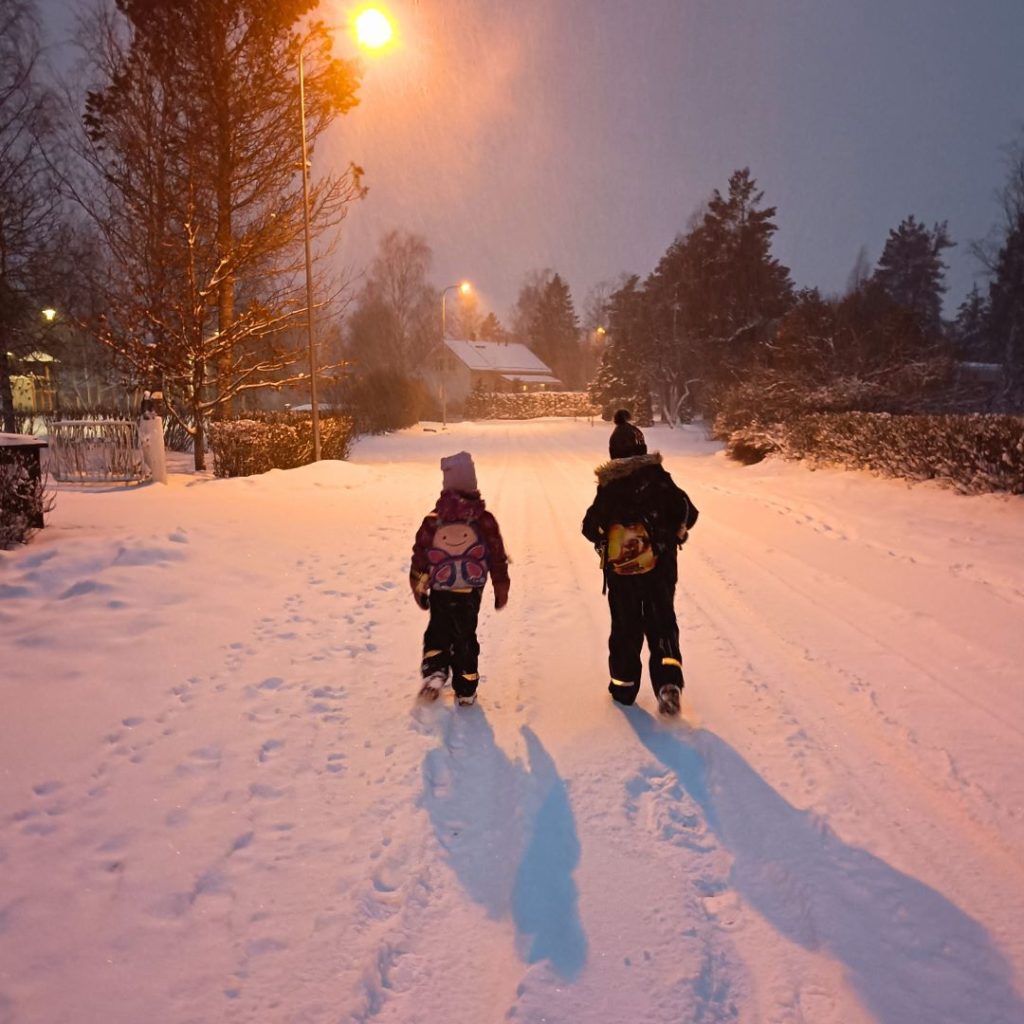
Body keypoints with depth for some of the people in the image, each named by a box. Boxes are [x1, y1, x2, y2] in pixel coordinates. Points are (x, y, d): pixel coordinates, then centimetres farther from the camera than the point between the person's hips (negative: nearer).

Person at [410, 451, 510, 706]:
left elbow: (420, 556, 0)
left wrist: (419, 588, 13)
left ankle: (434, 672, -5)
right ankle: (466, 690, 19)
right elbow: (498, 558, -1)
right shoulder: (485, 520, -6)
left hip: (440, 592, 0)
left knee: (438, 634, 18)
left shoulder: (433, 520, -6)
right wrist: (501, 590, 12)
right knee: (465, 638, 13)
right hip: (471, 593, 0)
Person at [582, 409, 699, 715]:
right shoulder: (658, 478, -6)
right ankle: (668, 681, -10)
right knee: (662, 624, 9)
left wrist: (605, 539, 18)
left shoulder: (608, 486, -5)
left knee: (625, 627, 15)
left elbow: (590, 527, -1)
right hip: (659, 566, 0)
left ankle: (624, 684, 23)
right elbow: (688, 513, -8)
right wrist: (672, 535, 9)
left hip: (620, 570, 0)